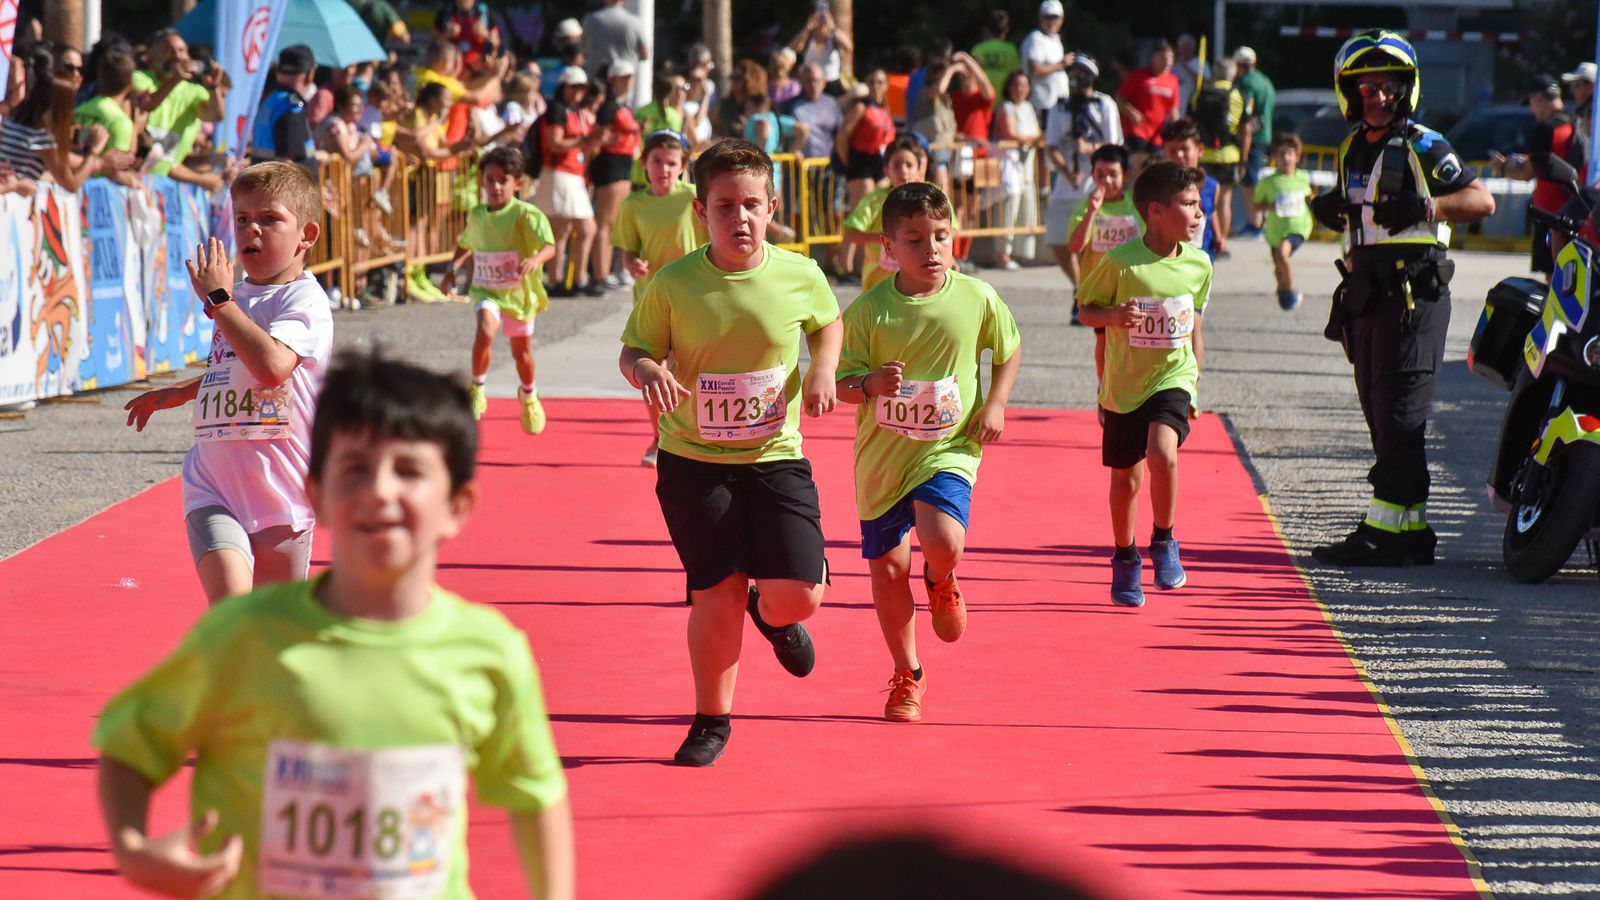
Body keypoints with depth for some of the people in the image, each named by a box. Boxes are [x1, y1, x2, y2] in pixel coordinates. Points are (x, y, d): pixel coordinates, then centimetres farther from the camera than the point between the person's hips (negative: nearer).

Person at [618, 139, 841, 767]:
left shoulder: (800, 277, -5)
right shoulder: (673, 286, -10)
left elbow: (829, 323, 16)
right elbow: (633, 350, 1)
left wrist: (823, 369, -3)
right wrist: (647, 372, -22)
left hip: (775, 457, 1)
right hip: (693, 461, -1)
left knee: (799, 593, -7)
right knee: (717, 592, -2)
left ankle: (773, 615, 33)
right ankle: (711, 721, 18)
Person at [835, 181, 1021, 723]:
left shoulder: (977, 300, -6)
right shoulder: (868, 312, -9)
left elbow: (1009, 349, 13)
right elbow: (842, 383, -5)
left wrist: (995, 403, -1)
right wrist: (871, 383, -27)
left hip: (947, 450, -1)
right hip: (882, 455, 1)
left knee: (943, 543, -25)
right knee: (887, 566, 8)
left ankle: (941, 584, 16)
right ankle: (906, 676, 28)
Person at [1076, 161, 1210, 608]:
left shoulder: (1198, 265, -2)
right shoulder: (1120, 262, -13)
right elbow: (1086, 309, -2)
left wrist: (1195, 381, 13)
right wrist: (1113, 315, -23)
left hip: (1172, 379, 1)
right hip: (1124, 384, -1)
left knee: (1162, 452, -25)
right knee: (1125, 477, 10)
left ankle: (1164, 543, -4)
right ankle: (1124, 561, 33)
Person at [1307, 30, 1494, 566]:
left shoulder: (1423, 148, -7)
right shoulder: (1352, 149, 16)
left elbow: (1482, 201, -11)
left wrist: (1427, 206, -24)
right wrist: (1329, 209, 8)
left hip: (1414, 295, -8)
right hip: (1367, 296, 8)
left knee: (1399, 420, -11)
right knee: (1380, 416, 9)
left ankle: (1390, 530, -13)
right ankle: (1408, 531, 14)